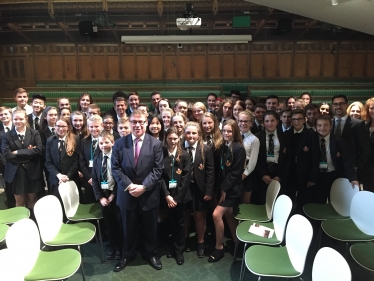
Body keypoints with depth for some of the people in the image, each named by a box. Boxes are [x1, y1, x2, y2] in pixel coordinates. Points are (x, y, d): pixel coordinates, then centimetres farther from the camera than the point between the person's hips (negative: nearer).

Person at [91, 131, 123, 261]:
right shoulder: (96, 159, 5)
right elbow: (94, 180, 4)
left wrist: (113, 195, -12)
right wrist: (100, 197, -6)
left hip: (116, 195, -4)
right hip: (103, 195, 4)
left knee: (119, 222, 8)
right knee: (108, 223, 13)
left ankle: (119, 248, 26)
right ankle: (111, 246, 31)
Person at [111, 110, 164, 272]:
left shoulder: (156, 144, -4)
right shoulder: (119, 143, 0)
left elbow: (158, 169, -8)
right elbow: (115, 168, -4)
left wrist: (144, 186, -17)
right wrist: (129, 186, -15)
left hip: (149, 194, -1)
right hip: (127, 194, 1)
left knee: (150, 227, 15)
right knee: (128, 228, 17)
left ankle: (152, 254, 38)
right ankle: (127, 255, 38)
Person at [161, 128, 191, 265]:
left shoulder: (184, 155, -3)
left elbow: (186, 178, -8)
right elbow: (160, 176, -5)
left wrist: (177, 197, -12)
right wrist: (167, 195, -13)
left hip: (180, 195, -1)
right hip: (167, 194, 1)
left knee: (179, 222, 9)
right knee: (171, 222, 13)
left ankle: (179, 250, 23)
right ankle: (175, 246, 32)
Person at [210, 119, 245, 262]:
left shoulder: (239, 148, -14)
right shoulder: (222, 147, 6)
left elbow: (236, 172, -17)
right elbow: (221, 169, 8)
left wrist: (224, 189, -15)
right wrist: (220, 188, 1)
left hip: (232, 189, -7)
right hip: (223, 187, 7)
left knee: (216, 215, -13)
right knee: (229, 216, 16)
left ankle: (219, 247, 6)